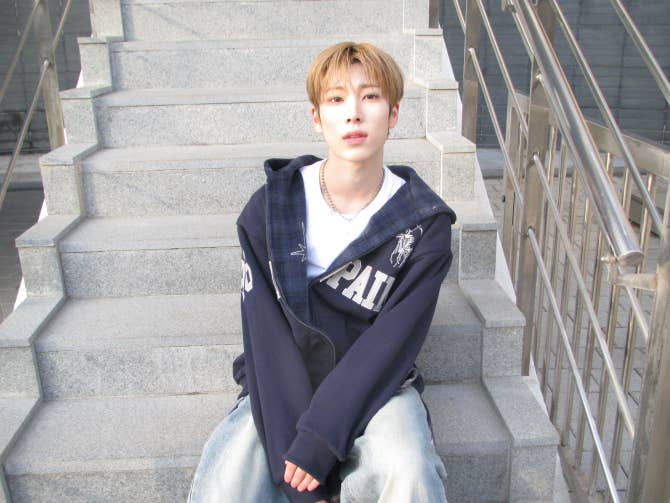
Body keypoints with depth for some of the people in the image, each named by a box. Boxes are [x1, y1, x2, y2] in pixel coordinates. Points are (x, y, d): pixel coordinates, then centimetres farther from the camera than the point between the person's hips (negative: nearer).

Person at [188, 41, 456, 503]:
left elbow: (389, 345, -12)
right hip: (283, 387, 1)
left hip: (374, 383, 0)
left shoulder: (425, 224, -8)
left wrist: (318, 441, -23)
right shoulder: (269, 208, -7)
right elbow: (267, 337, -11)